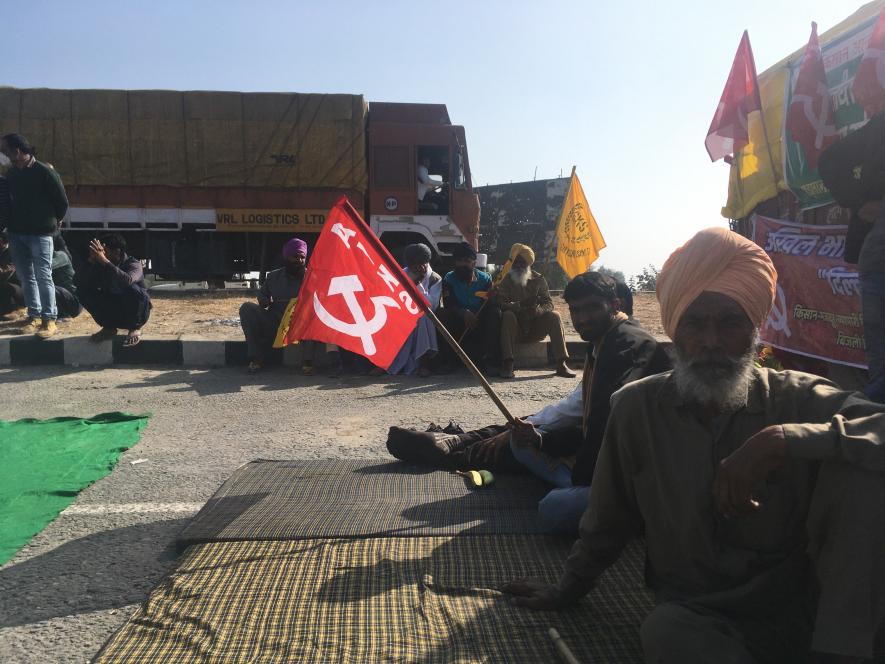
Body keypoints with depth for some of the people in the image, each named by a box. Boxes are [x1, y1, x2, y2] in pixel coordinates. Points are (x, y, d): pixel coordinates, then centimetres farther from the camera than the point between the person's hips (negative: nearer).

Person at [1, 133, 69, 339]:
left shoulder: (44, 171, -10)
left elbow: (62, 201, -4)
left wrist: (54, 221, 10)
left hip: (40, 233, -6)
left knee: (43, 276, -7)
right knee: (26, 277, 9)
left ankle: (49, 320, -3)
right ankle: (34, 317, 16)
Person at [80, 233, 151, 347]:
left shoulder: (134, 264, -18)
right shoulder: (101, 265, -4)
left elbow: (127, 281, -42)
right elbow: (84, 286, -16)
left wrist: (104, 260, -44)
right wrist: (91, 261, -26)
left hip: (135, 312, -5)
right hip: (113, 313, 5)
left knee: (132, 289, -35)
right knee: (83, 292, -13)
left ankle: (135, 328, -10)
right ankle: (109, 328, 2)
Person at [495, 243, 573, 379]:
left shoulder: (538, 279, 4)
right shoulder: (506, 280, 0)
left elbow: (549, 303, -5)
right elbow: (499, 302, -15)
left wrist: (538, 310, -28)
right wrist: (519, 306, -33)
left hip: (536, 329, 2)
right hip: (516, 329, -2)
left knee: (554, 316, -23)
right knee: (508, 315, -31)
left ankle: (561, 364, -26)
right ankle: (507, 365, -38)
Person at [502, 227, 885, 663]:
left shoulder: (802, 400, -6)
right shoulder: (638, 407, -3)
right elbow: (609, 517, 9)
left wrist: (782, 440, -34)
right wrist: (570, 588, 19)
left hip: (801, 611, 2)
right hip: (695, 613, -1)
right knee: (666, 629, -38)